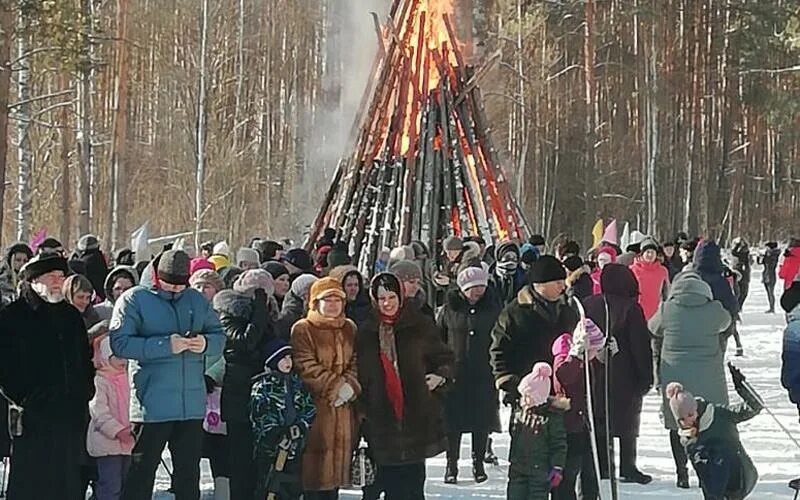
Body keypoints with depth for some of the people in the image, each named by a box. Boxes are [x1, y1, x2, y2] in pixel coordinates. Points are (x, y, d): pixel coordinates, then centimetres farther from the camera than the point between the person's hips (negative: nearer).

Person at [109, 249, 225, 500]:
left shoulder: (197, 300, 11)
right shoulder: (134, 300, -4)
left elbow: (219, 336, 14)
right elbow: (120, 343, -15)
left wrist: (206, 343, -10)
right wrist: (165, 345, -22)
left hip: (192, 405, 5)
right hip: (151, 405, -4)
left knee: (189, 473, 14)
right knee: (141, 473, 2)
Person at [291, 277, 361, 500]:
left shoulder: (350, 329, 14)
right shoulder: (302, 330, -4)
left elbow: (357, 362, 10)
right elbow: (306, 367, -12)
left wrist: (350, 385, -9)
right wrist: (336, 387, -15)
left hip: (343, 407, 5)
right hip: (315, 406, -5)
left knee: (338, 458, 9)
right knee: (314, 465, -7)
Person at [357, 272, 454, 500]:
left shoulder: (421, 326, 1)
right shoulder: (366, 332, 7)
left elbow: (445, 359, 9)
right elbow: (360, 375, 10)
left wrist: (440, 376, -11)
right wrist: (362, 409, 4)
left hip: (417, 413, -2)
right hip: (382, 417, 2)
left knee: (413, 480, 2)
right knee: (390, 482, 4)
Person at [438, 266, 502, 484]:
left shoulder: (493, 306, 2)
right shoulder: (451, 307, 0)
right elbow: (438, 339, 6)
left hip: (484, 374, 1)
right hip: (455, 373, -1)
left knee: (482, 419, 6)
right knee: (453, 419, 2)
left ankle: (478, 462, 20)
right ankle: (451, 465, 11)